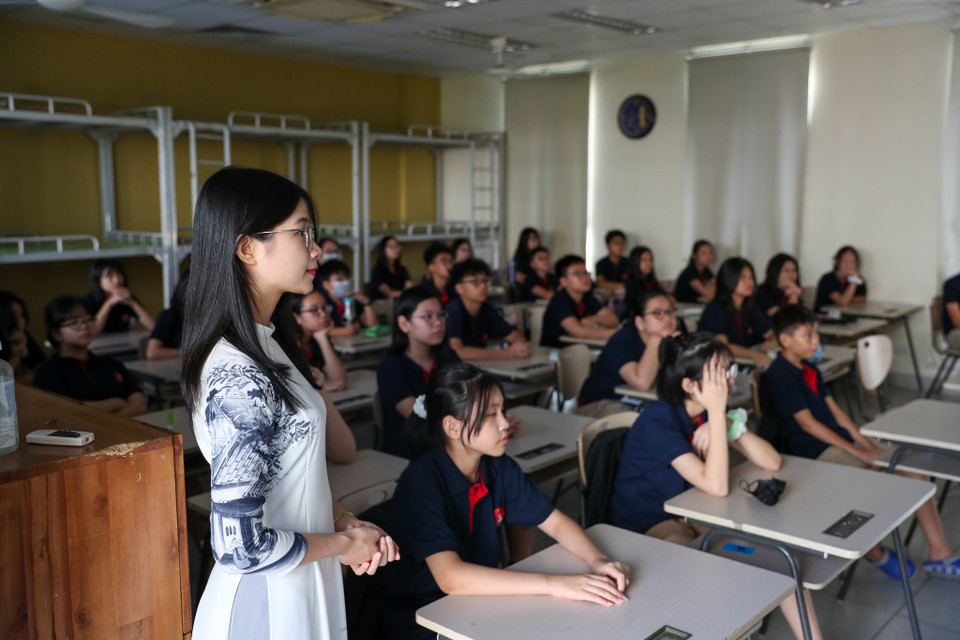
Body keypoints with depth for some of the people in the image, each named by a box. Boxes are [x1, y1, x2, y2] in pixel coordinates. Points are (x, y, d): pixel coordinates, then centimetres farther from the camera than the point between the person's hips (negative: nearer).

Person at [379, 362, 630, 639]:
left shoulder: (499, 467, -3)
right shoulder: (421, 482, -23)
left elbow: (556, 522, 4)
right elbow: (450, 577, -33)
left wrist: (597, 560, -16)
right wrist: (551, 583, -36)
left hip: (482, 602, 6)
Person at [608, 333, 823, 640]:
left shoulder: (709, 412, -3)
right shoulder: (658, 420, -25)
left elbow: (772, 462, -6)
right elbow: (717, 486, -33)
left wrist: (726, 425, -21)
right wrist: (717, 412, -32)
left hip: (690, 514, 7)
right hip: (646, 526, -7)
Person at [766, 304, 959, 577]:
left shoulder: (809, 369, 15)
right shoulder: (779, 376, -14)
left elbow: (835, 411, 15)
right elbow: (807, 423, -17)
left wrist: (868, 445, 3)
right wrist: (858, 452, -15)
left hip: (840, 441, 9)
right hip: (815, 454, -9)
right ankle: (874, 552, 0)